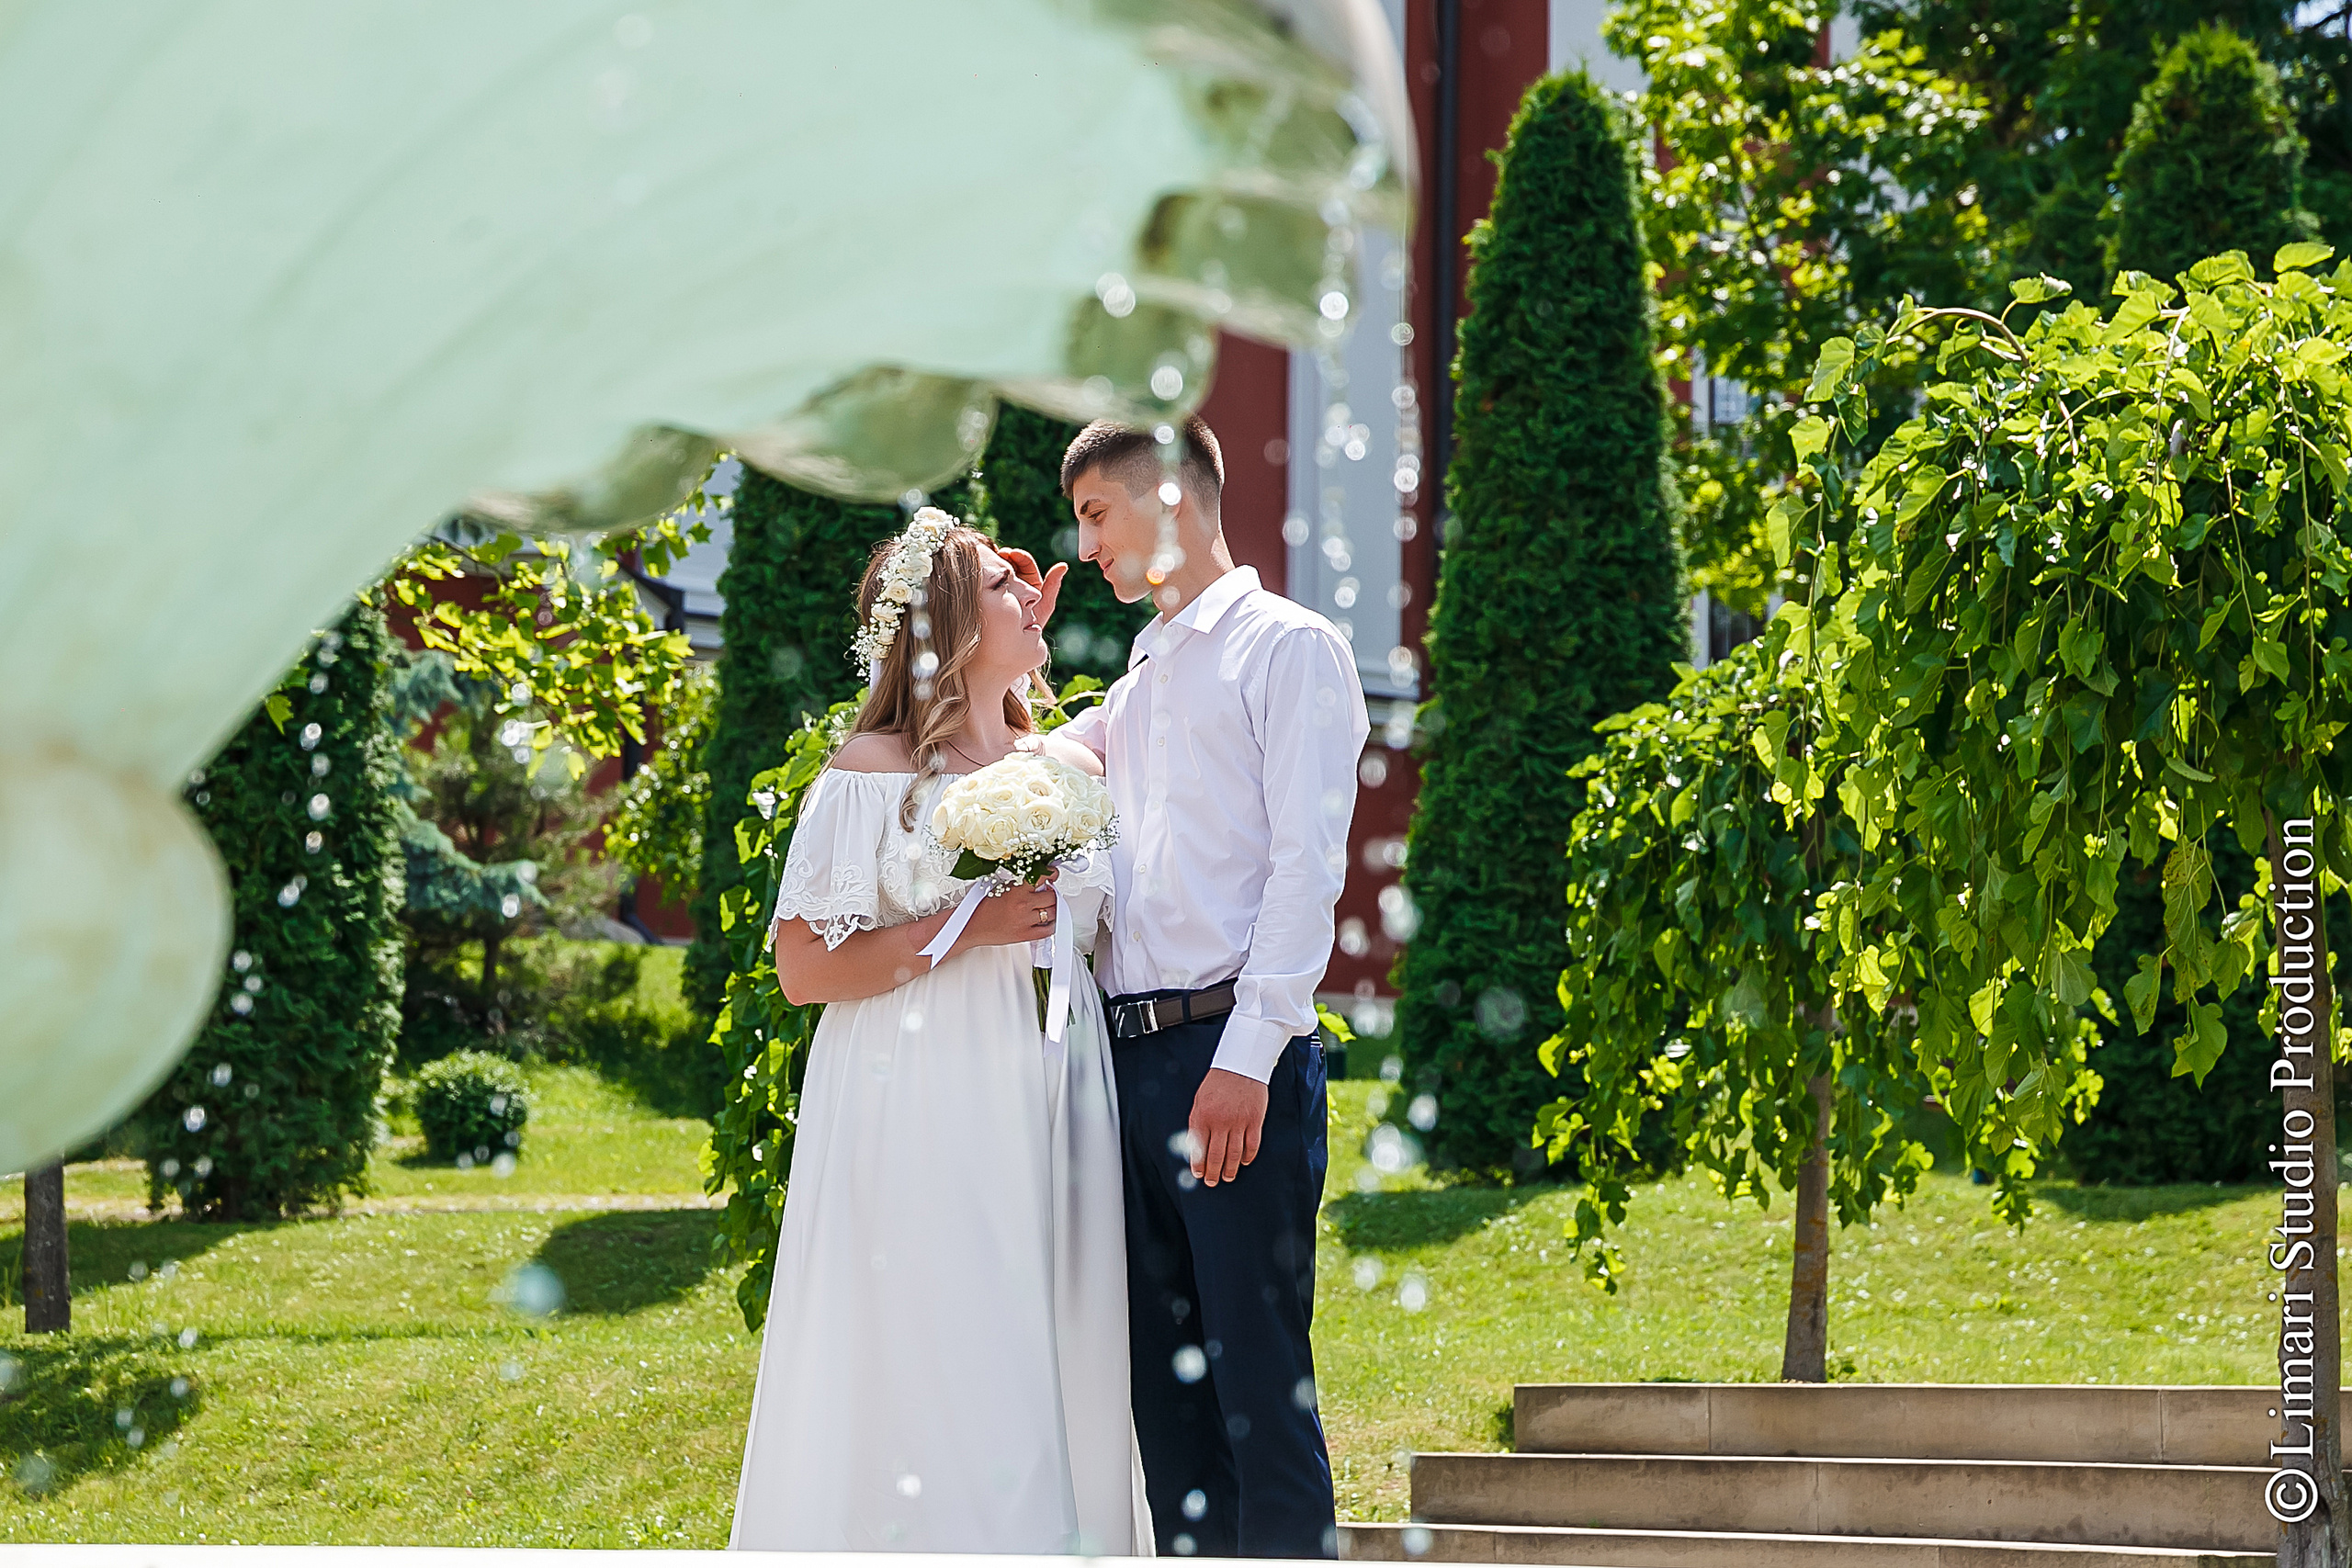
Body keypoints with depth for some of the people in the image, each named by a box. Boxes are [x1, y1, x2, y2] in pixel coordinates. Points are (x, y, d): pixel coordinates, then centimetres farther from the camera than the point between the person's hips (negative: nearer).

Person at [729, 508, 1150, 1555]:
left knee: (1055, 1391, 3)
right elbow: (802, 967, -8)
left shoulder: (1077, 770, 13)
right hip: (921, 1120, -5)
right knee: (923, 1391, -7)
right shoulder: (873, 771, -2)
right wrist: (964, 927, -13)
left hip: (1054, 1111, 5)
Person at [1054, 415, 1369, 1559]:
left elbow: (1306, 863, -9)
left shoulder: (1288, 648, 1)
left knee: (1261, 1384, -9)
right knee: (1165, 1384, 6)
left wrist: (1248, 1056, -18)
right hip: (1130, 1057, 7)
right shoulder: (1138, 685, 23)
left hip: (1233, 1054, -7)